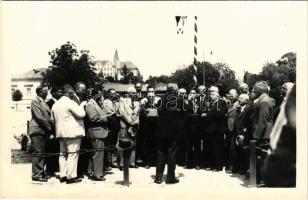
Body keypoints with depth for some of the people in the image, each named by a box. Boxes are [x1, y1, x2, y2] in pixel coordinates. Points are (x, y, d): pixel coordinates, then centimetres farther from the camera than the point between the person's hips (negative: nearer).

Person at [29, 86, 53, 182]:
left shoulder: (43, 102, 19)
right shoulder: (35, 101, -7)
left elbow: (47, 116, 19)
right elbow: (39, 117, -15)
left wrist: (52, 125, 3)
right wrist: (49, 127, -12)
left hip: (44, 131, 8)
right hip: (37, 131, -8)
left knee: (43, 153, 10)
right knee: (38, 153, -6)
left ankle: (41, 172, 17)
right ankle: (36, 175, -1)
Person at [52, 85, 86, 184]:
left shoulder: (55, 104, 13)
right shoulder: (70, 102, -12)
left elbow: (54, 118, 19)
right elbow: (81, 114, -17)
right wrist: (81, 105, -2)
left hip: (60, 132, 8)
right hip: (72, 132, -8)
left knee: (63, 154, 13)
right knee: (72, 154, -4)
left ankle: (62, 175, 17)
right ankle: (71, 176, -3)